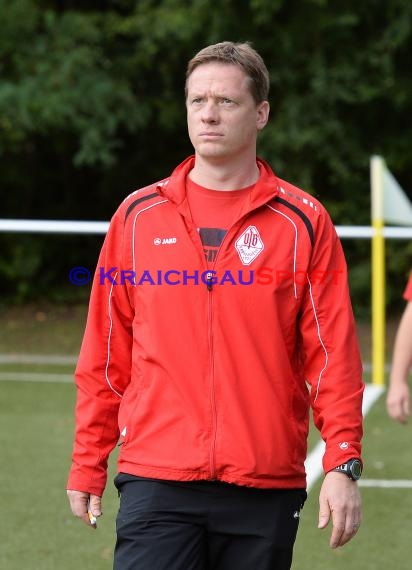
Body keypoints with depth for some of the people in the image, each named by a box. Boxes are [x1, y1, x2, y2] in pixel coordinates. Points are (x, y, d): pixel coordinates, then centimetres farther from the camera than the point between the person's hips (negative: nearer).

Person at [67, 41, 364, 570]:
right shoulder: (138, 216, 7)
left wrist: (343, 464, -8)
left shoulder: (303, 222, 3)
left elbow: (332, 353, 1)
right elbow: (104, 356, 10)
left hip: (267, 486, 0)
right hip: (156, 481, 0)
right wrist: (88, 465, 8)